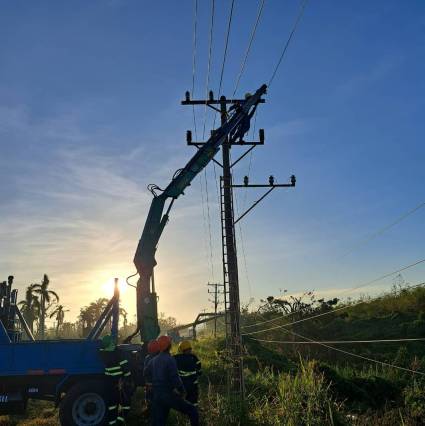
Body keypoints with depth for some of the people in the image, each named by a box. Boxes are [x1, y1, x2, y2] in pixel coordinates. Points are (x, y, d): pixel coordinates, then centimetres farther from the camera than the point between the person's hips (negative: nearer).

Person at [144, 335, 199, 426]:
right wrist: (182, 390, -4)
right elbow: (175, 378, -18)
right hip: (168, 395, -7)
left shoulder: (153, 360, 7)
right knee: (192, 410, 3)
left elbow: (145, 373, 21)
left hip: (156, 396, 7)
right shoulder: (170, 360, -14)